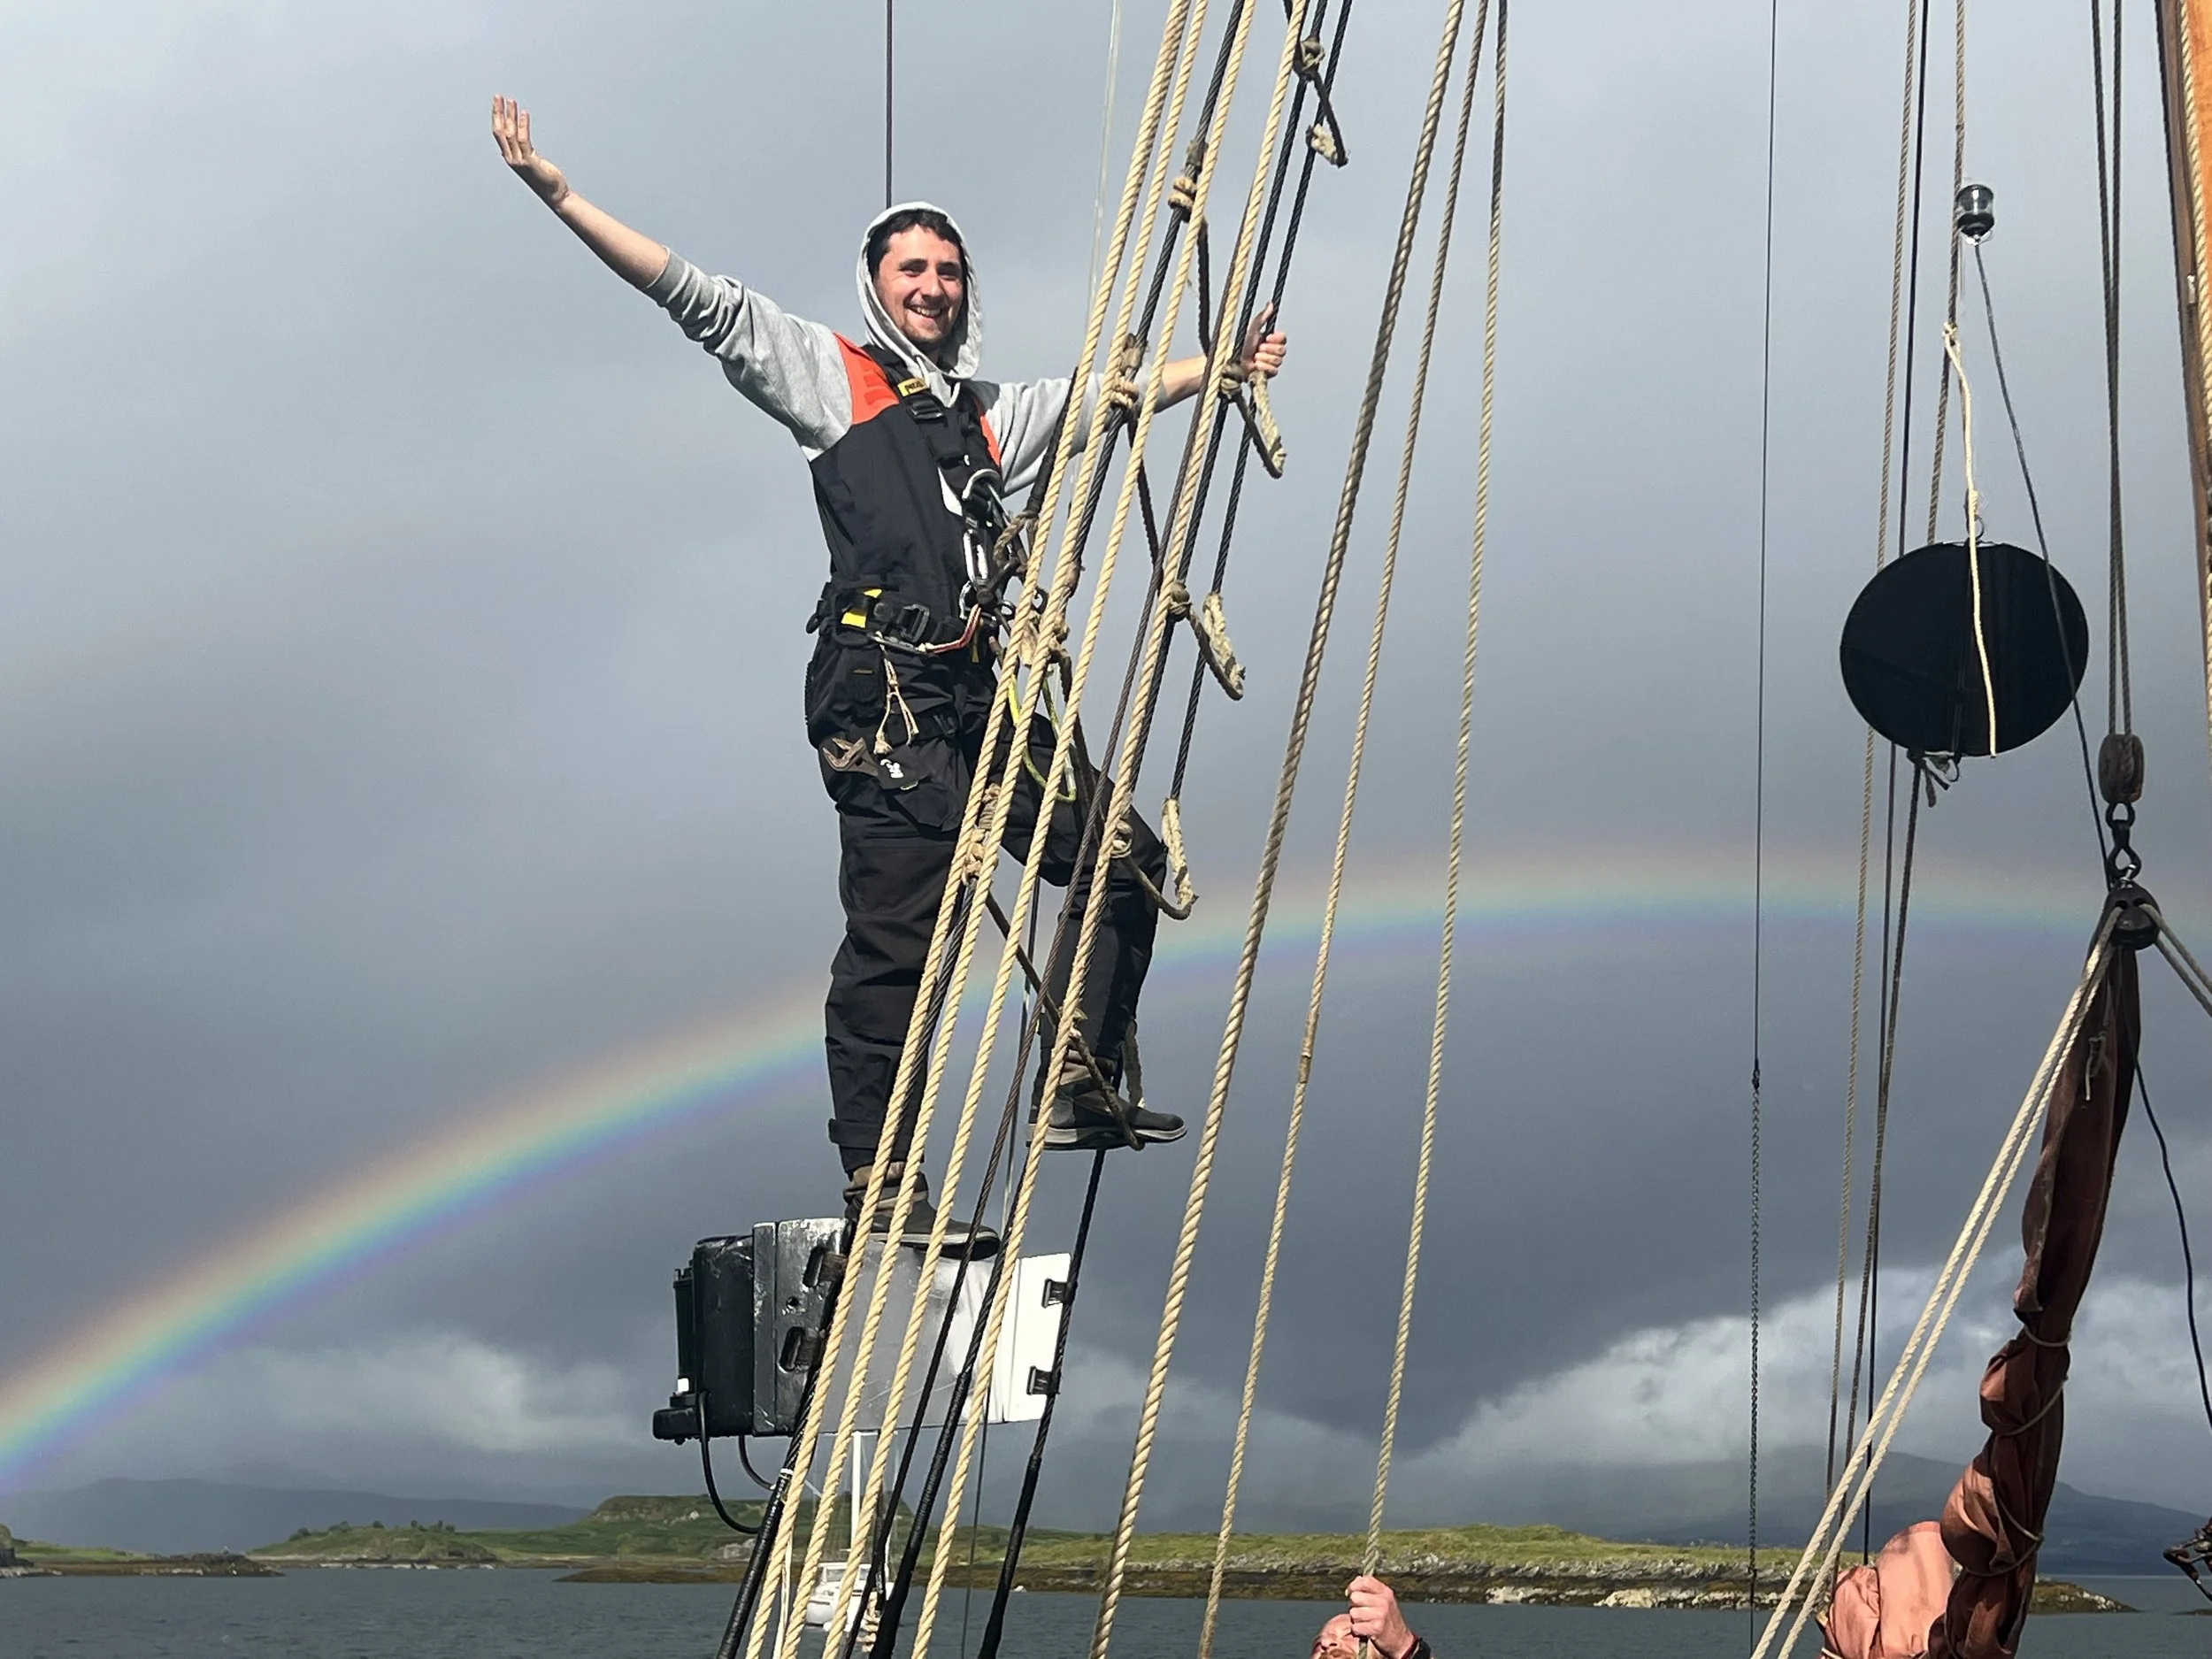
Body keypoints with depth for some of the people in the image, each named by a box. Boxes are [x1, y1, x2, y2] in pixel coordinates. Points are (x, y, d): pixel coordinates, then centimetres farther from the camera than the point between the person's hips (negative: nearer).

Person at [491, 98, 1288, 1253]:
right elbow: (697, 297, 3)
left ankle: (1079, 1091, 17)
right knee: (894, 947, -9)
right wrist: (554, 191, -3)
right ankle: (878, 1194, -6)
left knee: (1124, 863, 9)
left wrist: (1223, 368, 47)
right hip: (884, 704, -7)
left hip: (979, 702, 7)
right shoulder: (831, 377, 9)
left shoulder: (993, 416, 24)